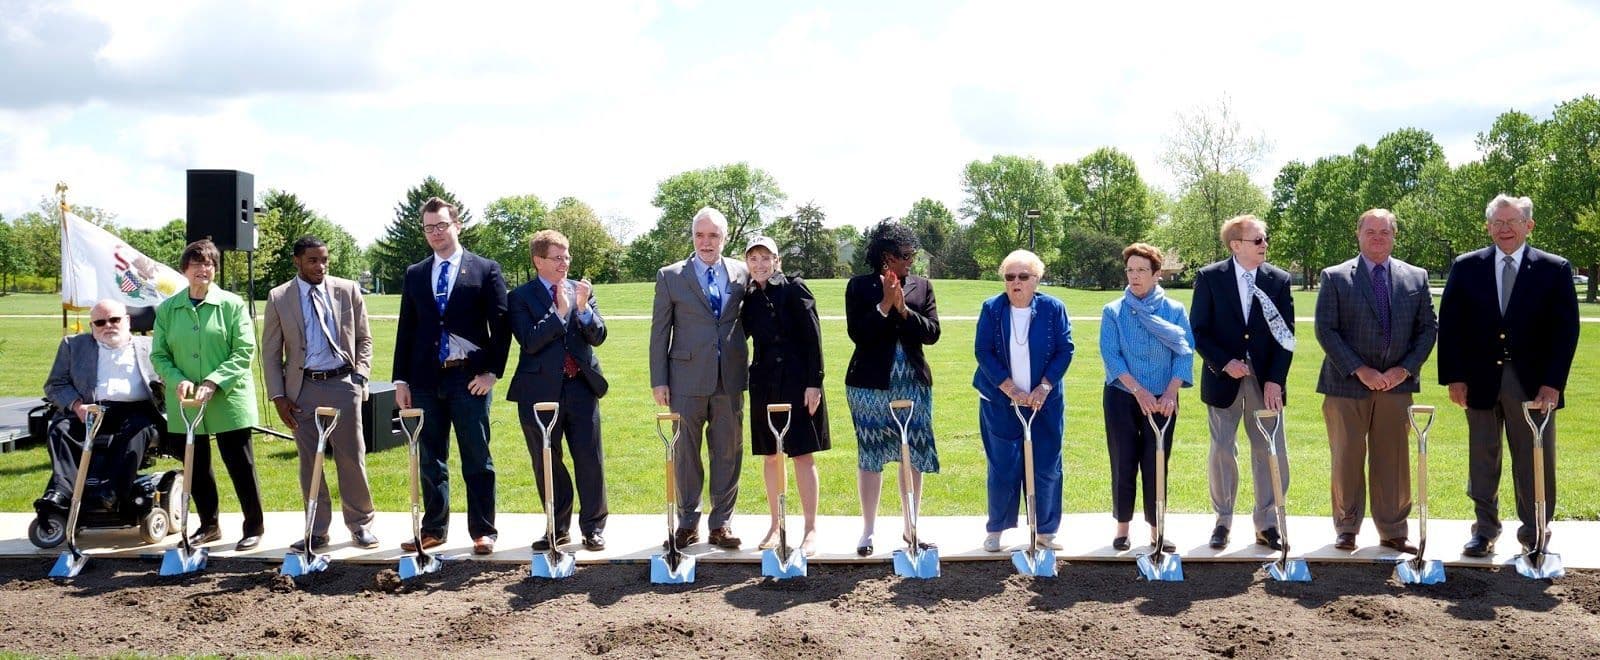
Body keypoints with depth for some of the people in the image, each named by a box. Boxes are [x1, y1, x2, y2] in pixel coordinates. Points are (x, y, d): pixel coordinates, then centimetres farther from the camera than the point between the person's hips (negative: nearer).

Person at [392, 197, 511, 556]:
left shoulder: (486, 270, 1)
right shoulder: (414, 274, 12)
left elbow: (501, 324, -1)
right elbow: (406, 329, 11)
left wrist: (492, 371, -8)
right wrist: (401, 380, 6)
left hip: (470, 378, -4)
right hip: (426, 379, 4)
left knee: (477, 459, 2)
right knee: (430, 459, 9)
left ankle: (483, 531, 8)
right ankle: (433, 529, 19)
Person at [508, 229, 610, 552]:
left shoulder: (582, 291, 8)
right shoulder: (520, 297, -1)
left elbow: (598, 336, 1)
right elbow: (530, 341, -13)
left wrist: (583, 307, -15)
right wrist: (560, 312, -19)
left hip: (581, 386, 2)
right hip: (540, 390, -1)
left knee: (590, 461, 2)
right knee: (547, 463, 8)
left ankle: (593, 527, 14)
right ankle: (558, 528, 21)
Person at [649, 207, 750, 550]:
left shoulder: (742, 273, 7)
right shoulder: (671, 276, 3)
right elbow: (660, 331, 4)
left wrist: (750, 368, 0)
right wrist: (658, 380, -1)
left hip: (730, 379, 1)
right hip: (687, 378, -1)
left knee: (728, 452, 6)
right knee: (685, 452, 5)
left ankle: (721, 523, 16)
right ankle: (688, 521, 17)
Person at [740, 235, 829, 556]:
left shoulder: (794, 289, -5)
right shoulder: (749, 297, 9)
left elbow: (812, 336, -9)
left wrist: (814, 382, -13)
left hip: (796, 380, -5)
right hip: (764, 381, 5)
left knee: (802, 454, -4)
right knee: (770, 455, 10)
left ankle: (811, 529, 1)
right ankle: (775, 525, 19)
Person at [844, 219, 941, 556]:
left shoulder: (922, 286, 7)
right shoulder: (859, 286, -1)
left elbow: (932, 332, -1)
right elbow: (857, 332, -8)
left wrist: (903, 310, -14)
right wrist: (884, 305, -17)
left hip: (914, 383, 2)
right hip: (871, 384, -2)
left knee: (914, 457, 5)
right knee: (869, 457, 4)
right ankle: (868, 531, 13)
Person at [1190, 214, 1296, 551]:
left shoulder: (1279, 280, 2)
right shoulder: (1209, 277, -3)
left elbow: (1286, 335, 1)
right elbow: (1198, 331, -3)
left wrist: (1275, 379, -8)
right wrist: (1224, 363, -15)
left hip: (1266, 380, 1)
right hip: (1223, 377, -1)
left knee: (1272, 453, 1)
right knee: (1222, 451, 5)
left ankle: (1266, 523, 13)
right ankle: (1223, 520, 19)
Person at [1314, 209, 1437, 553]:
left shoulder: (1416, 278, 8)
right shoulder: (1335, 277, 0)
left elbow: (1428, 328, 8)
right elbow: (1325, 330, -5)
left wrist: (1405, 369, -6)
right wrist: (1359, 370, -12)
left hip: (1397, 383, 2)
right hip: (1347, 384, -2)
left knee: (1393, 460, 6)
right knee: (1347, 460, 4)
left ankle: (1393, 531, 15)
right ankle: (1346, 528, 16)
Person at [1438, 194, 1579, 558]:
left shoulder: (1554, 269, 0)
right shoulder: (1466, 267, 4)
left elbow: (1565, 330, -3)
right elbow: (1450, 325, 3)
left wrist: (1553, 382, -11)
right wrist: (1454, 377, -4)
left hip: (1533, 384, -1)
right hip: (1481, 381, 1)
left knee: (1535, 463, 4)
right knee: (1482, 460, 9)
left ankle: (1534, 534, 16)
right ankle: (1485, 529, 21)